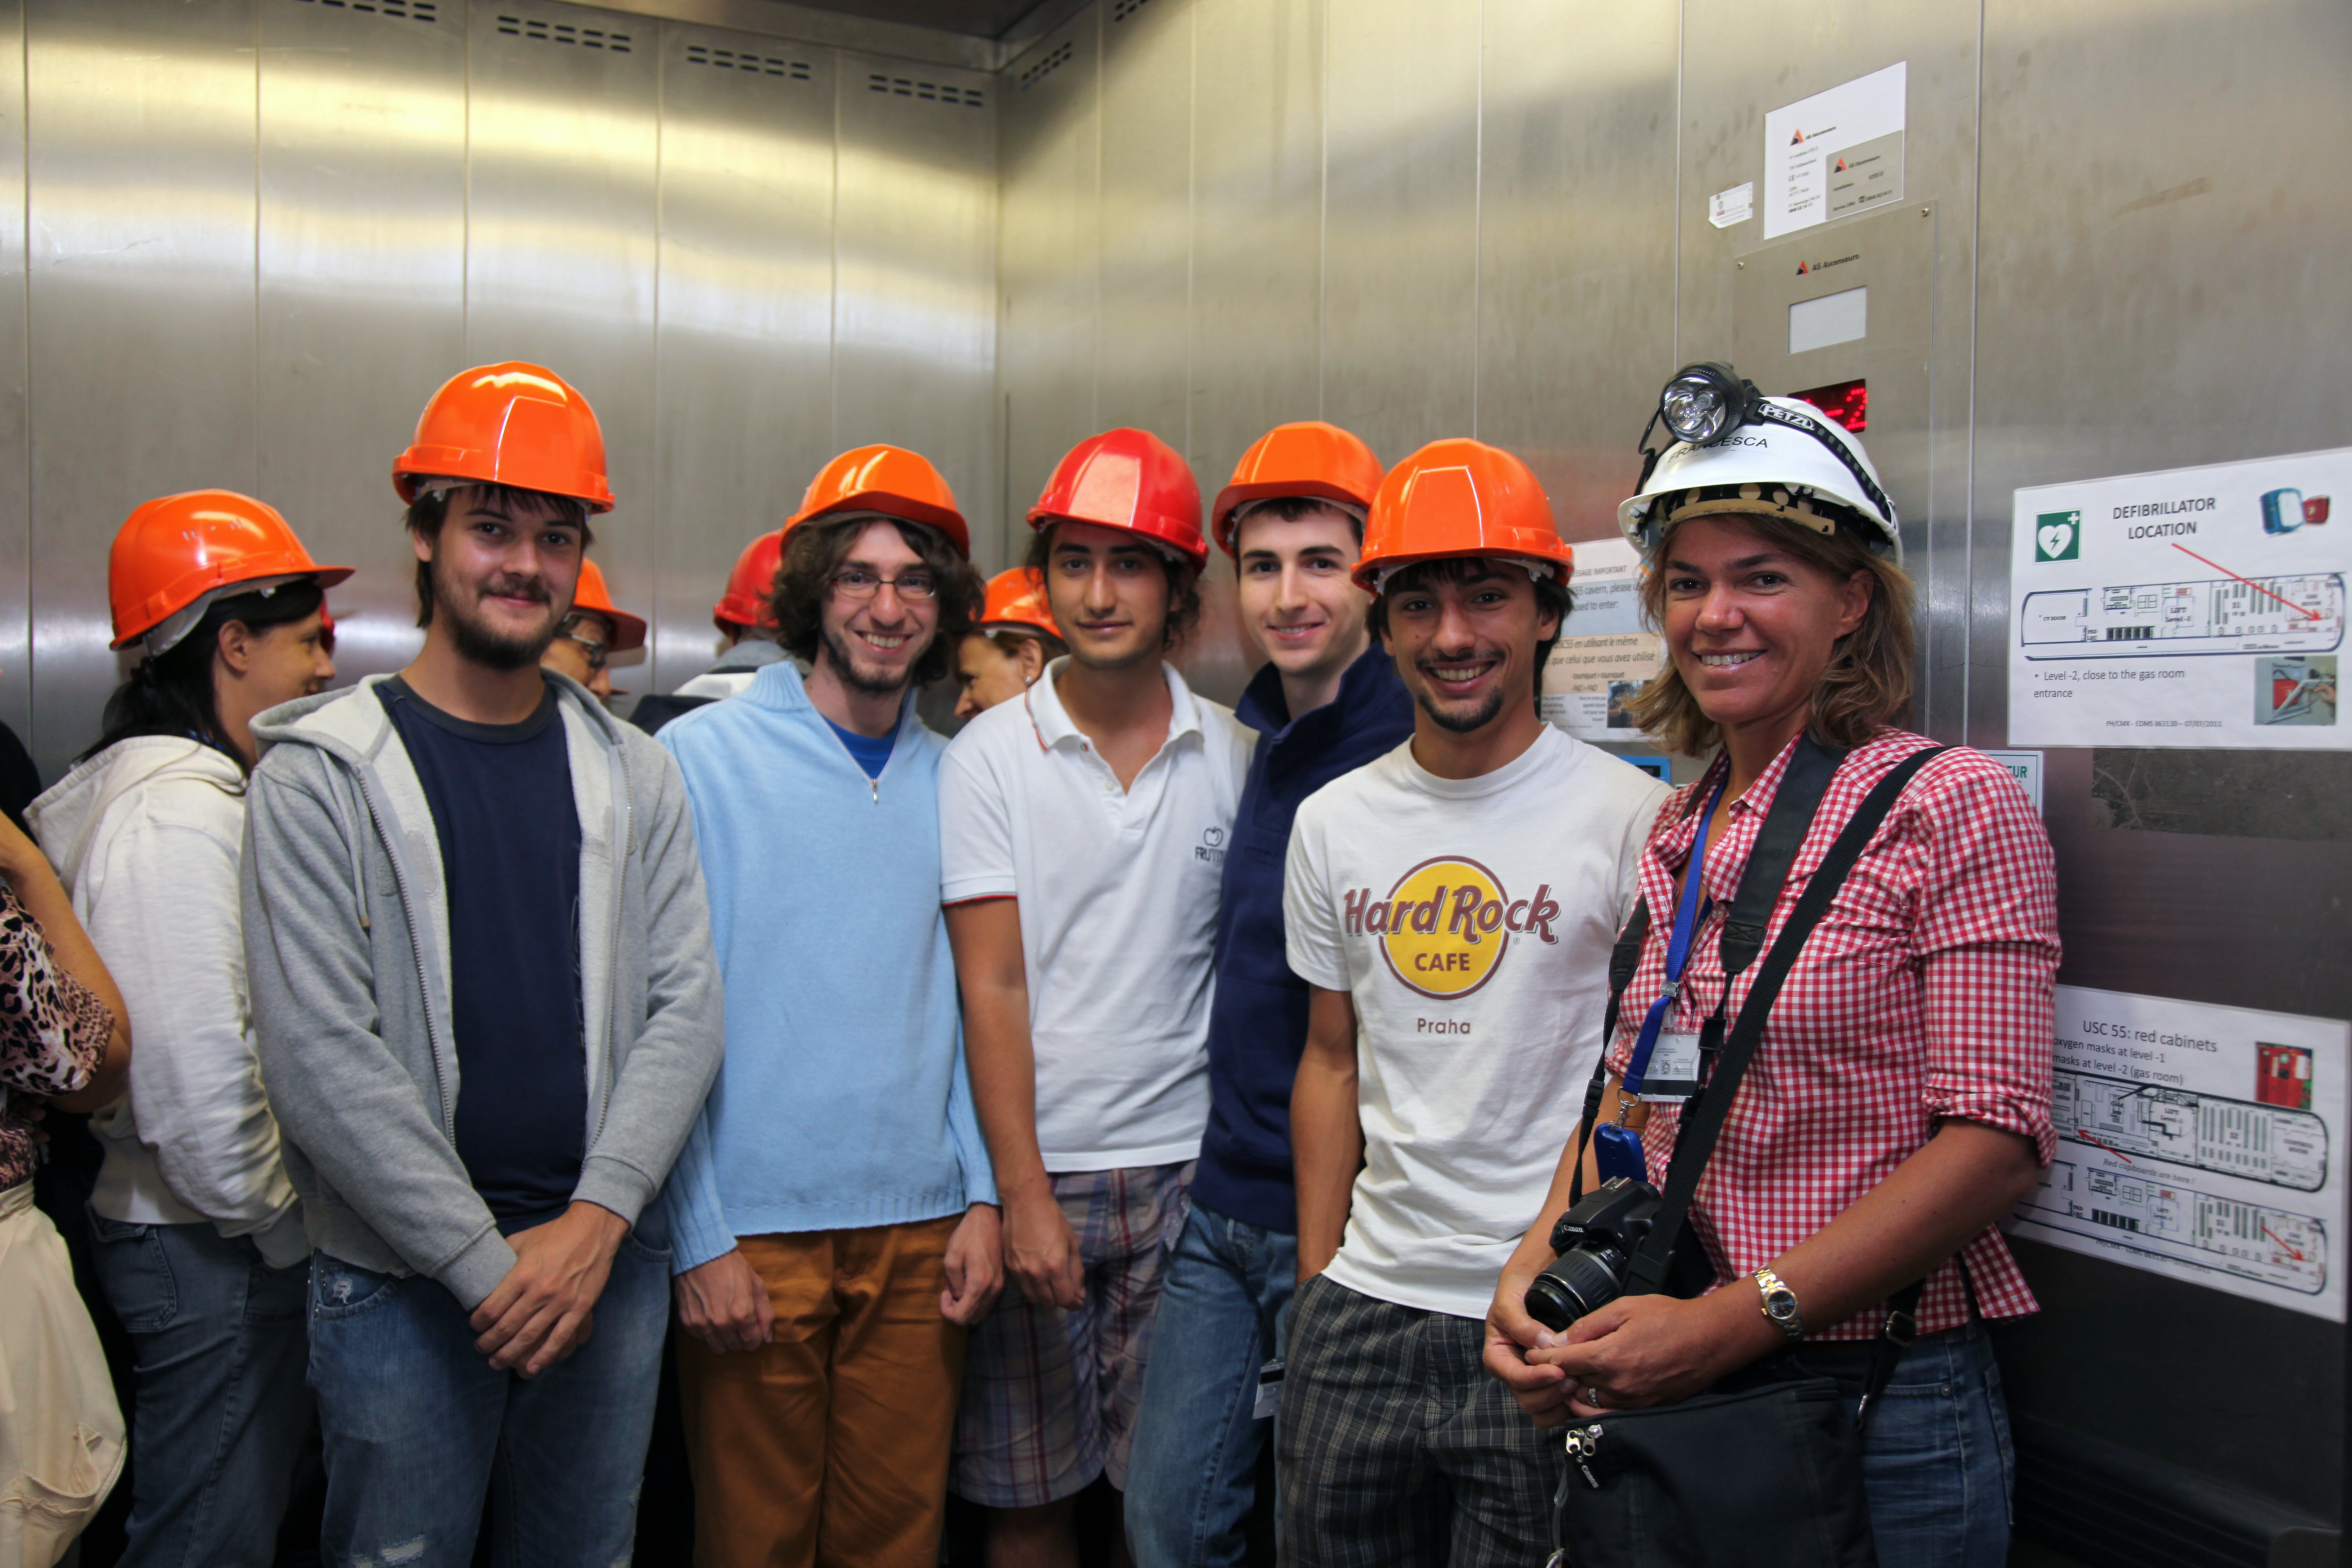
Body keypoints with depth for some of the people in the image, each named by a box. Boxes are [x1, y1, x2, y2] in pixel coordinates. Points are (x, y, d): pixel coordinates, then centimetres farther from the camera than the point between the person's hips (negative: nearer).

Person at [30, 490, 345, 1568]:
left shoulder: (186, 788, 13)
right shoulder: (182, 811, -20)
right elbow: (201, 1073, -25)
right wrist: (283, 1229, -12)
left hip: (203, 1234, 10)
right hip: (213, 1251, -10)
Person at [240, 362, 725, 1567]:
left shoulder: (633, 775, 6)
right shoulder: (319, 773, -5)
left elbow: (685, 1006, 0)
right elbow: (319, 1055, -12)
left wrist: (596, 1220, -12)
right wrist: (486, 1262, -14)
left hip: (609, 1264, 3)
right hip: (400, 1284, -3)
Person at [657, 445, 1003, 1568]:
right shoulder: (701, 756, -6)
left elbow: (968, 1006, 10)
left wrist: (983, 1195, 3)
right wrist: (699, 1238, -10)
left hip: (923, 1230, 4)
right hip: (752, 1232, -3)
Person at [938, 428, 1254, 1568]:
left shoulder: (1232, 756, 4)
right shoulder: (987, 757, -1)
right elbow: (992, 989, -4)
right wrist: (1023, 1194, -10)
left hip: (1185, 1170, 1)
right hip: (1035, 1170, -1)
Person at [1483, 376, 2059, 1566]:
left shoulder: (1952, 805, -11)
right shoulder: (1679, 835, 7)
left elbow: (1994, 1142, -16)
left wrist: (1732, 1321, -21)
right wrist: (1538, 1263, -6)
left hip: (1879, 1397, -5)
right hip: (1665, 1394, 6)